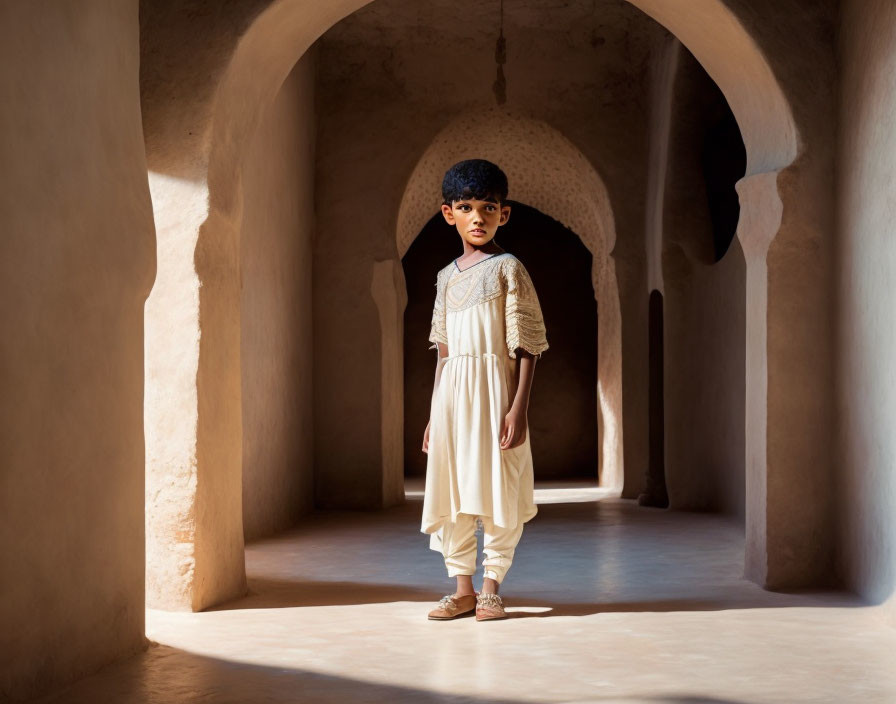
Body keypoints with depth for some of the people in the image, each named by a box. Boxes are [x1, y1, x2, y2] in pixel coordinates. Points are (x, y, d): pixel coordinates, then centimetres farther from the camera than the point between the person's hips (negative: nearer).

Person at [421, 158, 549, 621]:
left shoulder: (508, 268, -3)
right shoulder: (447, 277, 13)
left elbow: (527, 344, -8)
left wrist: (519, 408, -16)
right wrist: (433, 413, 14)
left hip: (493, 386, -5)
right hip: (451, 392, 5)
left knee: (496, 489, -2)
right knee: (449, 490, 5)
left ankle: (491, 587, 10)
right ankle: (462, 588, 14)